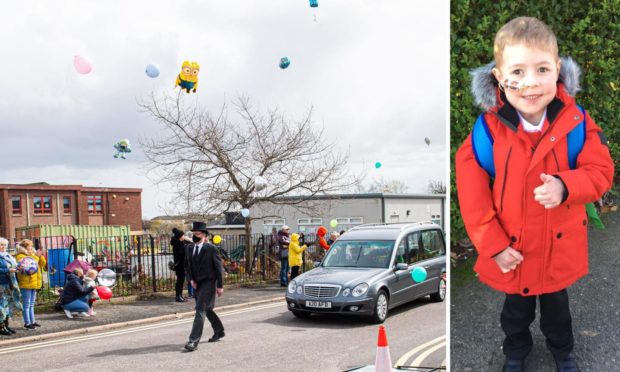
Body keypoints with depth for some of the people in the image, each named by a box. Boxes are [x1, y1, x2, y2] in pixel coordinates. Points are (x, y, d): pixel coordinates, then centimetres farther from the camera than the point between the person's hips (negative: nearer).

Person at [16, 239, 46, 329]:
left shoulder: (33, 254, 17)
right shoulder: (20, 256, -9)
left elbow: (43, 264, 15)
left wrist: (41, 256, 0)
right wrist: (36, 256, -21)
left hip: (34, 283, 8)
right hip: (26, 283, -8)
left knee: (31, 304, 15)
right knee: (27, 304, -5)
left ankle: (32, 321, 21)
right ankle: (27, 323, -2)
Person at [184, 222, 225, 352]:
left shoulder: (211, 248, -11)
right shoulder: (189, 248, 6)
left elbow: (218, 267, -8)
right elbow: (187, 265, 13)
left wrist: (220, 286, -9)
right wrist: (191, 279, -3)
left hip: (208, 283, -7)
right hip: (196, 284, 7)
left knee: (200, 310, -13)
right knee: (207, 309, 17)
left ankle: (194, 340, -15)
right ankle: (219, 331, 37)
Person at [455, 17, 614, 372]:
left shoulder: (575, 121, -19)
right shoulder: (489, 129, -22)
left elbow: (601, 171, -13)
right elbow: (472, 193, -16)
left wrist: (565, 186, -34)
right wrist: (493, 245, -16)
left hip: (560, 246, 1)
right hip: (511, 250, -1)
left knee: (556, 303, 28)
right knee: (517, 308, 25)